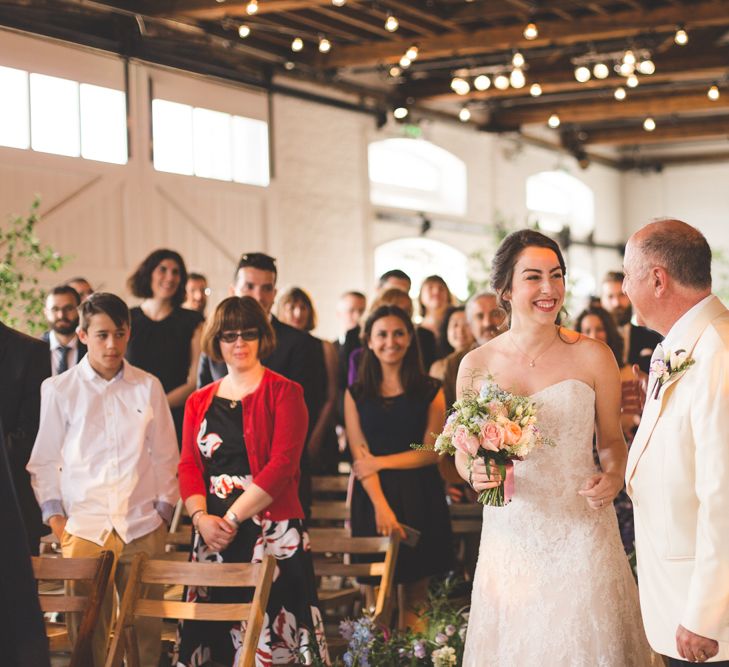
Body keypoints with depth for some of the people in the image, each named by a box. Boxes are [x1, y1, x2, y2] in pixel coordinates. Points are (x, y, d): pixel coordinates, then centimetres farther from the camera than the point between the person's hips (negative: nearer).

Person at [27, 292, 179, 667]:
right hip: (83, 528, -1)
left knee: (145, 629, 2)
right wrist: (56, 520, -1)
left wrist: (164, 510, 7)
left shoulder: (148, 387, 7)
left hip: (143, 528, 1)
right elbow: (44, 461, 7)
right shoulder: (58, 390, 3)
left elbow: (165, 455, 13)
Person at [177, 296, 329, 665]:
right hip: (211, 536, 4)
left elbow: (282, 465, -9)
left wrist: (232, 518, -12)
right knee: (212, 631, 4)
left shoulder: (284, 392, 0)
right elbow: (189, 466, 9)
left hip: (273, 532, -4)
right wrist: (201, 517, -8)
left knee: (267, 632, -7)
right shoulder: (199, 401, 15)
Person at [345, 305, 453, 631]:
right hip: (373, 497, 0)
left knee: (415, 594, 2)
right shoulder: (356, 393, 6)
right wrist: (381, 506, -13)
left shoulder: (430, 391, 5)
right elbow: (359, 454, -1)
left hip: (419, 497, 0)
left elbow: (431, 452, -1)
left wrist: (379, 462, -8)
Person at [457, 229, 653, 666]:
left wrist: (614, 476, -13)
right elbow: (463, 453, 10)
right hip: (509, 533, 1)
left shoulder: (593, 356, -3)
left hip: (582, 529, -1)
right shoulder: (476, 366, 0)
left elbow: (613, 439, 7)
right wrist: (475, 473, -12)